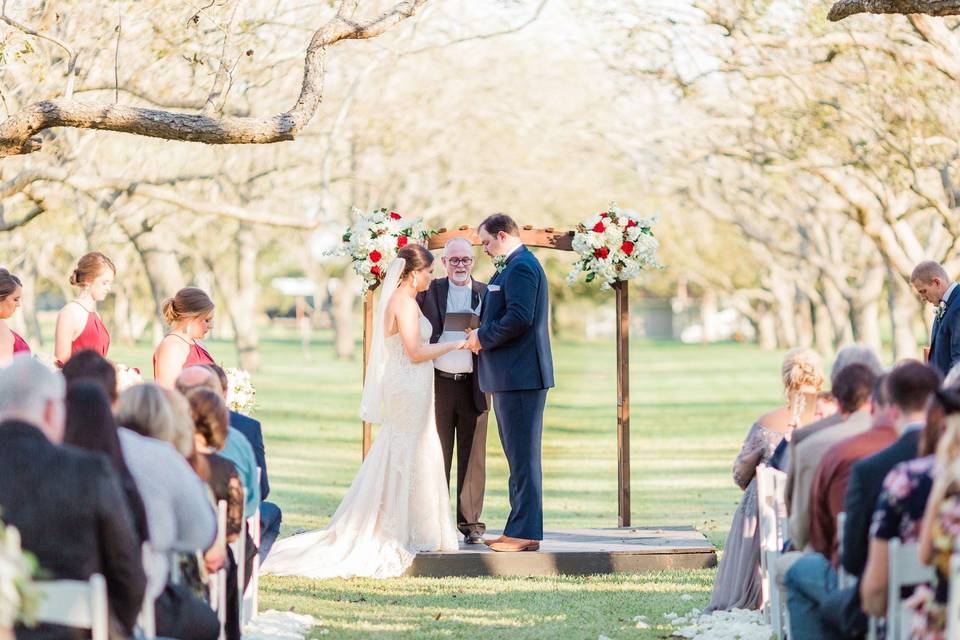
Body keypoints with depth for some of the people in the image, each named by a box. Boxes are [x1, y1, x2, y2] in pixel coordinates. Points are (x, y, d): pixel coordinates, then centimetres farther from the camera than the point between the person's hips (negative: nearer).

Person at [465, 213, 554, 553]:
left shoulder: (520, 267, -14)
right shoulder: (515, 267, 19)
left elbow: (519, 318, -24)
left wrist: (483, 338, -12)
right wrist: (483, 334, 9)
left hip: (520, 375, -11)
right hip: (514, 376, 11)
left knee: (523, 457, -8)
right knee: (519, 457, 12)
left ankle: (526, 532, -6)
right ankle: (520, 528, 16)